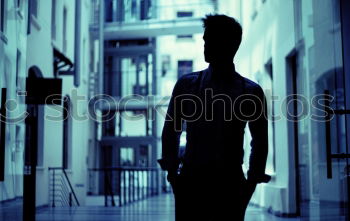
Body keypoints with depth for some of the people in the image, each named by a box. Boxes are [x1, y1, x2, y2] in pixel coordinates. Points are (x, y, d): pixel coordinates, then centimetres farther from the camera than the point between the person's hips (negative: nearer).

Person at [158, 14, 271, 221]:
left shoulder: (251, 92, 3)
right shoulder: (187, 84, 5)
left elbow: (260, 142, 8)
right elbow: (171, 132, 8)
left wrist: (252, 181, 2)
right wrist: (173, 174, 1)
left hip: (231, 184, 0)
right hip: (191, 181, 0)